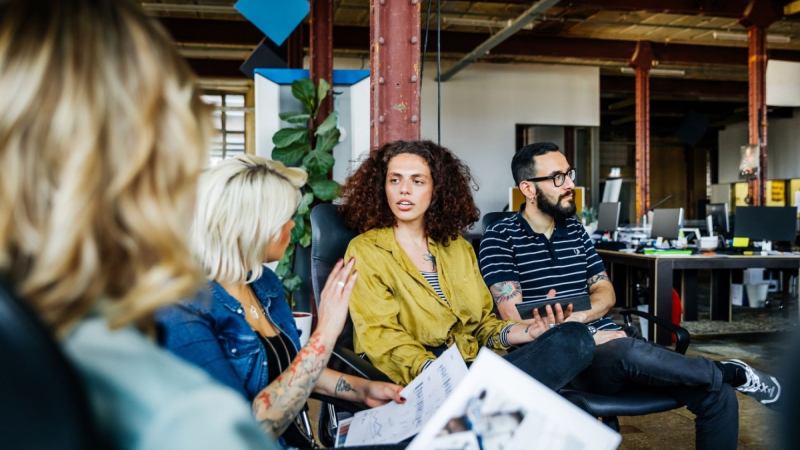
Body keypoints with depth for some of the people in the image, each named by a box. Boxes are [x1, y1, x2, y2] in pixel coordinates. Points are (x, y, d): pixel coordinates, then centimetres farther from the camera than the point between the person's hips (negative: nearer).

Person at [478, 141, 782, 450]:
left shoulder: (574, 229, 15)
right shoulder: (500, 237, -4)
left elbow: (606, 293, 14)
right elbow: (516, 319, -11)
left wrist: (579, 315, -10)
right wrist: (594, 334, -16)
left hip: (609, 345, 6)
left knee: (719, 397, -10)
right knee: (627, 352, -36)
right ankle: (731, 373, -7)